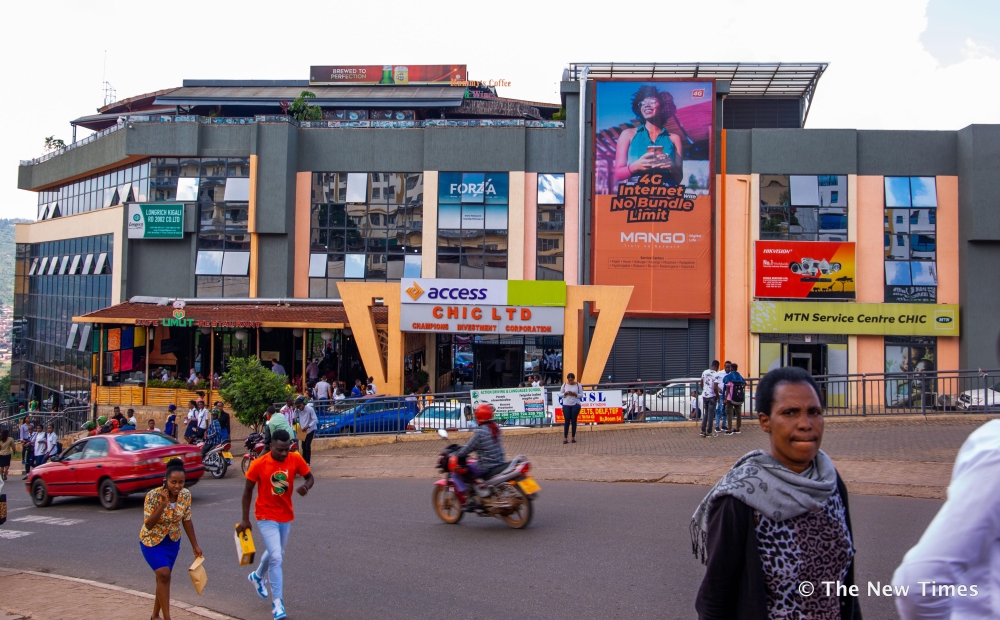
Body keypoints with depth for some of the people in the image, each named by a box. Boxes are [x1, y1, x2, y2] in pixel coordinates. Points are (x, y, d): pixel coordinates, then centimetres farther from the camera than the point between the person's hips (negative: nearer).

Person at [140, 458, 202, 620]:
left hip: (172, 541, 5)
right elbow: (148, 524, -28)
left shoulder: (186, 495, -13)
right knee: (164, 575, -19)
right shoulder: (153, 495, -26)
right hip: (152, 541, -5)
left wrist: (195, 546, 2)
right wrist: (163, 504, -36)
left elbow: (186, 521, -2)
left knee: (163, 578, 14)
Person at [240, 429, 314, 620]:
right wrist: (245, 519, -5)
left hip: (286, 516, 4)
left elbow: (309, 477, 1)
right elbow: (248, 491, -7)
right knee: (276, 557, -15)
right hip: (266, 517, -4)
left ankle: (257, 576, 55)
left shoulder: (296, 459, -12)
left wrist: (306, 486, -23)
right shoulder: (258, 464, -18)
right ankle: (277, 603, -3)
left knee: (275, 552, 24)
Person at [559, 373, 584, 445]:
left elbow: (581, 395, 0)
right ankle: (565, 438, 5)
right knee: (566, 421, 0)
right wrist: (565, 393, -13)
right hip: (566, 405, 1)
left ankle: (573, 437, 15)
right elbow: (560, 394, 7)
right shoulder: (564, 385, 2)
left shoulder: (578, 385, -1)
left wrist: (575, 394, -18)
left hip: (575, 405, -1)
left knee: (574, 421, 4)